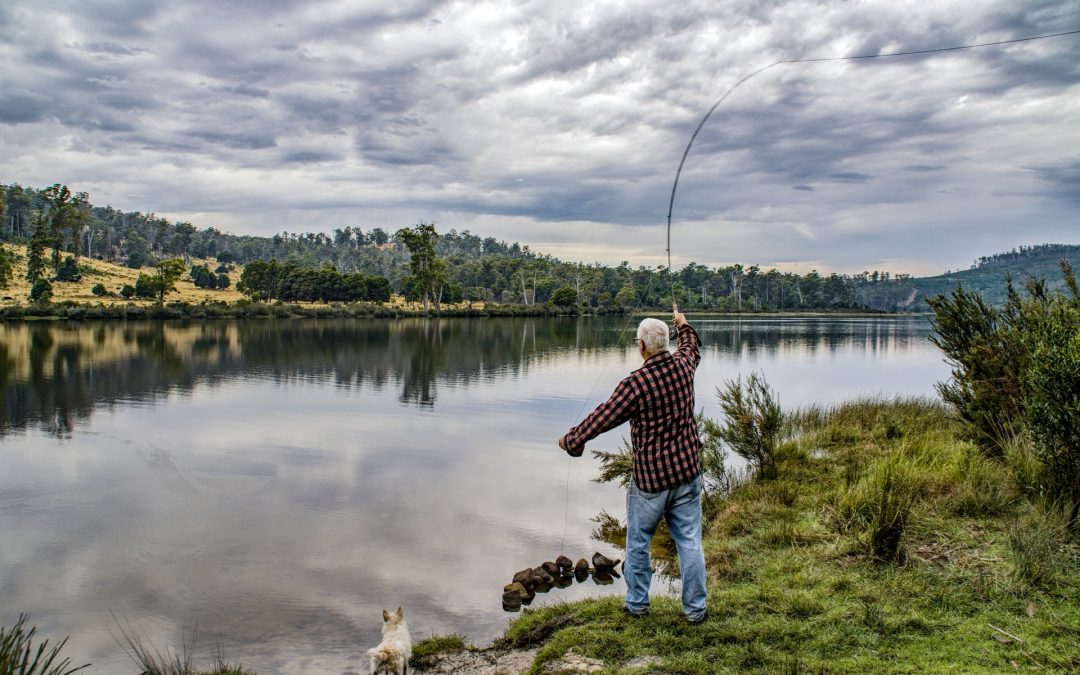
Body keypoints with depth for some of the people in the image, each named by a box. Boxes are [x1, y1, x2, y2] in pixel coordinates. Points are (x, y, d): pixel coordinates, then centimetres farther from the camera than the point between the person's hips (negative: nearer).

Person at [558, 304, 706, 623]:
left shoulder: (635, 384, -20)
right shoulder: (682, 365, -3)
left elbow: (602, 418, -13)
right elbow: (692, 347, 23)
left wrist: (570, 439, 2)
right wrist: (682, 323, 42)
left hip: (650, 477, -5)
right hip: (687, 471, 5)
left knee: (638, 542, 14)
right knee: (689, 541, 10)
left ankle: (636, 604, 27)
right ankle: (695, 609, 18)